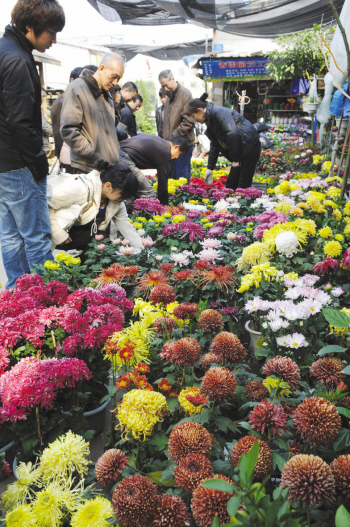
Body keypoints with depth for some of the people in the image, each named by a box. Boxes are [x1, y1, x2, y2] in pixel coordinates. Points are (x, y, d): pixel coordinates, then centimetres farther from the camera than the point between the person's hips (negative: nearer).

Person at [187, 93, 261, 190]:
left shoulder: (218, 112, -16)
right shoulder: (210, 119, 14)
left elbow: (232, 133, -27)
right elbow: (214, 145, 22)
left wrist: (235, 159, -21)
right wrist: (210, 168, 22)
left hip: (249, 148, -10)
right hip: (240, 152, 10)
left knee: (243, 186, -9)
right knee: (230, 184, 10)